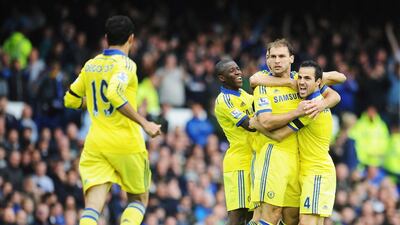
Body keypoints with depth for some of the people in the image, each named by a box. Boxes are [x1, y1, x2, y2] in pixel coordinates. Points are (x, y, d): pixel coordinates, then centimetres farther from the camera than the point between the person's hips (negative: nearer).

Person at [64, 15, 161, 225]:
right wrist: (145, 123, -22)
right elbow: (115, 95, -25)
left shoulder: (90, 65, 11)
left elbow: (71, 100, 21)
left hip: (95, 144, 4)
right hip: (127, 144, -4)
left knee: (92, 207, -6)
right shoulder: (125, 64, -8)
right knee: (139, 198, 17)